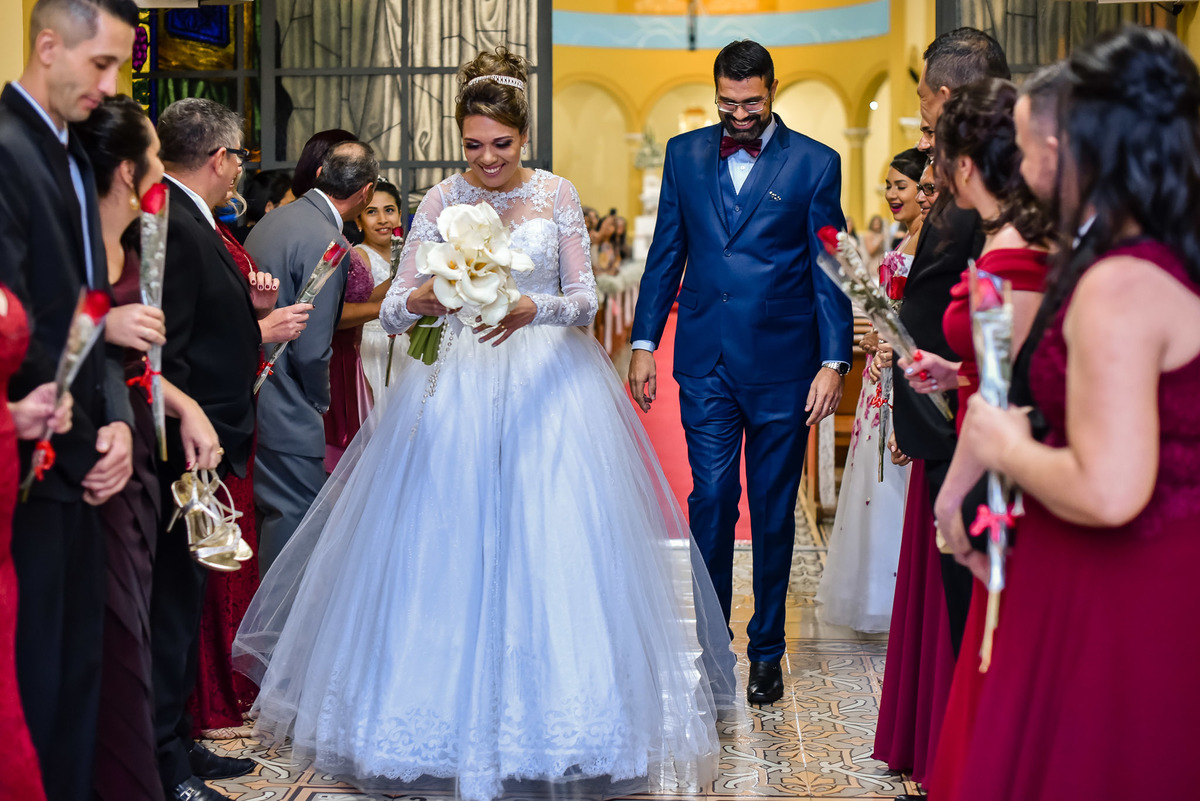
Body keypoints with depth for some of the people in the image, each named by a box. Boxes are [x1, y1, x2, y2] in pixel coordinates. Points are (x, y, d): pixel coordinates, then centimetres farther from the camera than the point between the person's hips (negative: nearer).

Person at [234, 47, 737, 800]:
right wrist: (422, 299, -25)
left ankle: (552, 710, 8)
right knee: (450, 547, -1)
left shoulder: (557, 194, 2)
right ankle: (455, 709, 11)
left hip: (548, 384, -1)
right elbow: (392, 309, -2)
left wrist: (533, 308, -22)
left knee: (552, 551, -4)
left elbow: (587, 298, -2)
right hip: (461, 389, 1)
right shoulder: (441, 202, 3)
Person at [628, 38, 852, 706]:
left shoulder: (814, 164, 0)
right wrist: (644, 343, 7)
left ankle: (767, 651, 20)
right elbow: (666, 255, 12)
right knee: (711, 503, 0)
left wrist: (834, 362, -8)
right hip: (706, 362, 2)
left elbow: (830, 270, -1)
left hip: (782, 363, -1)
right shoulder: (686, 155, 8)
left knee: (774, 513, 7)